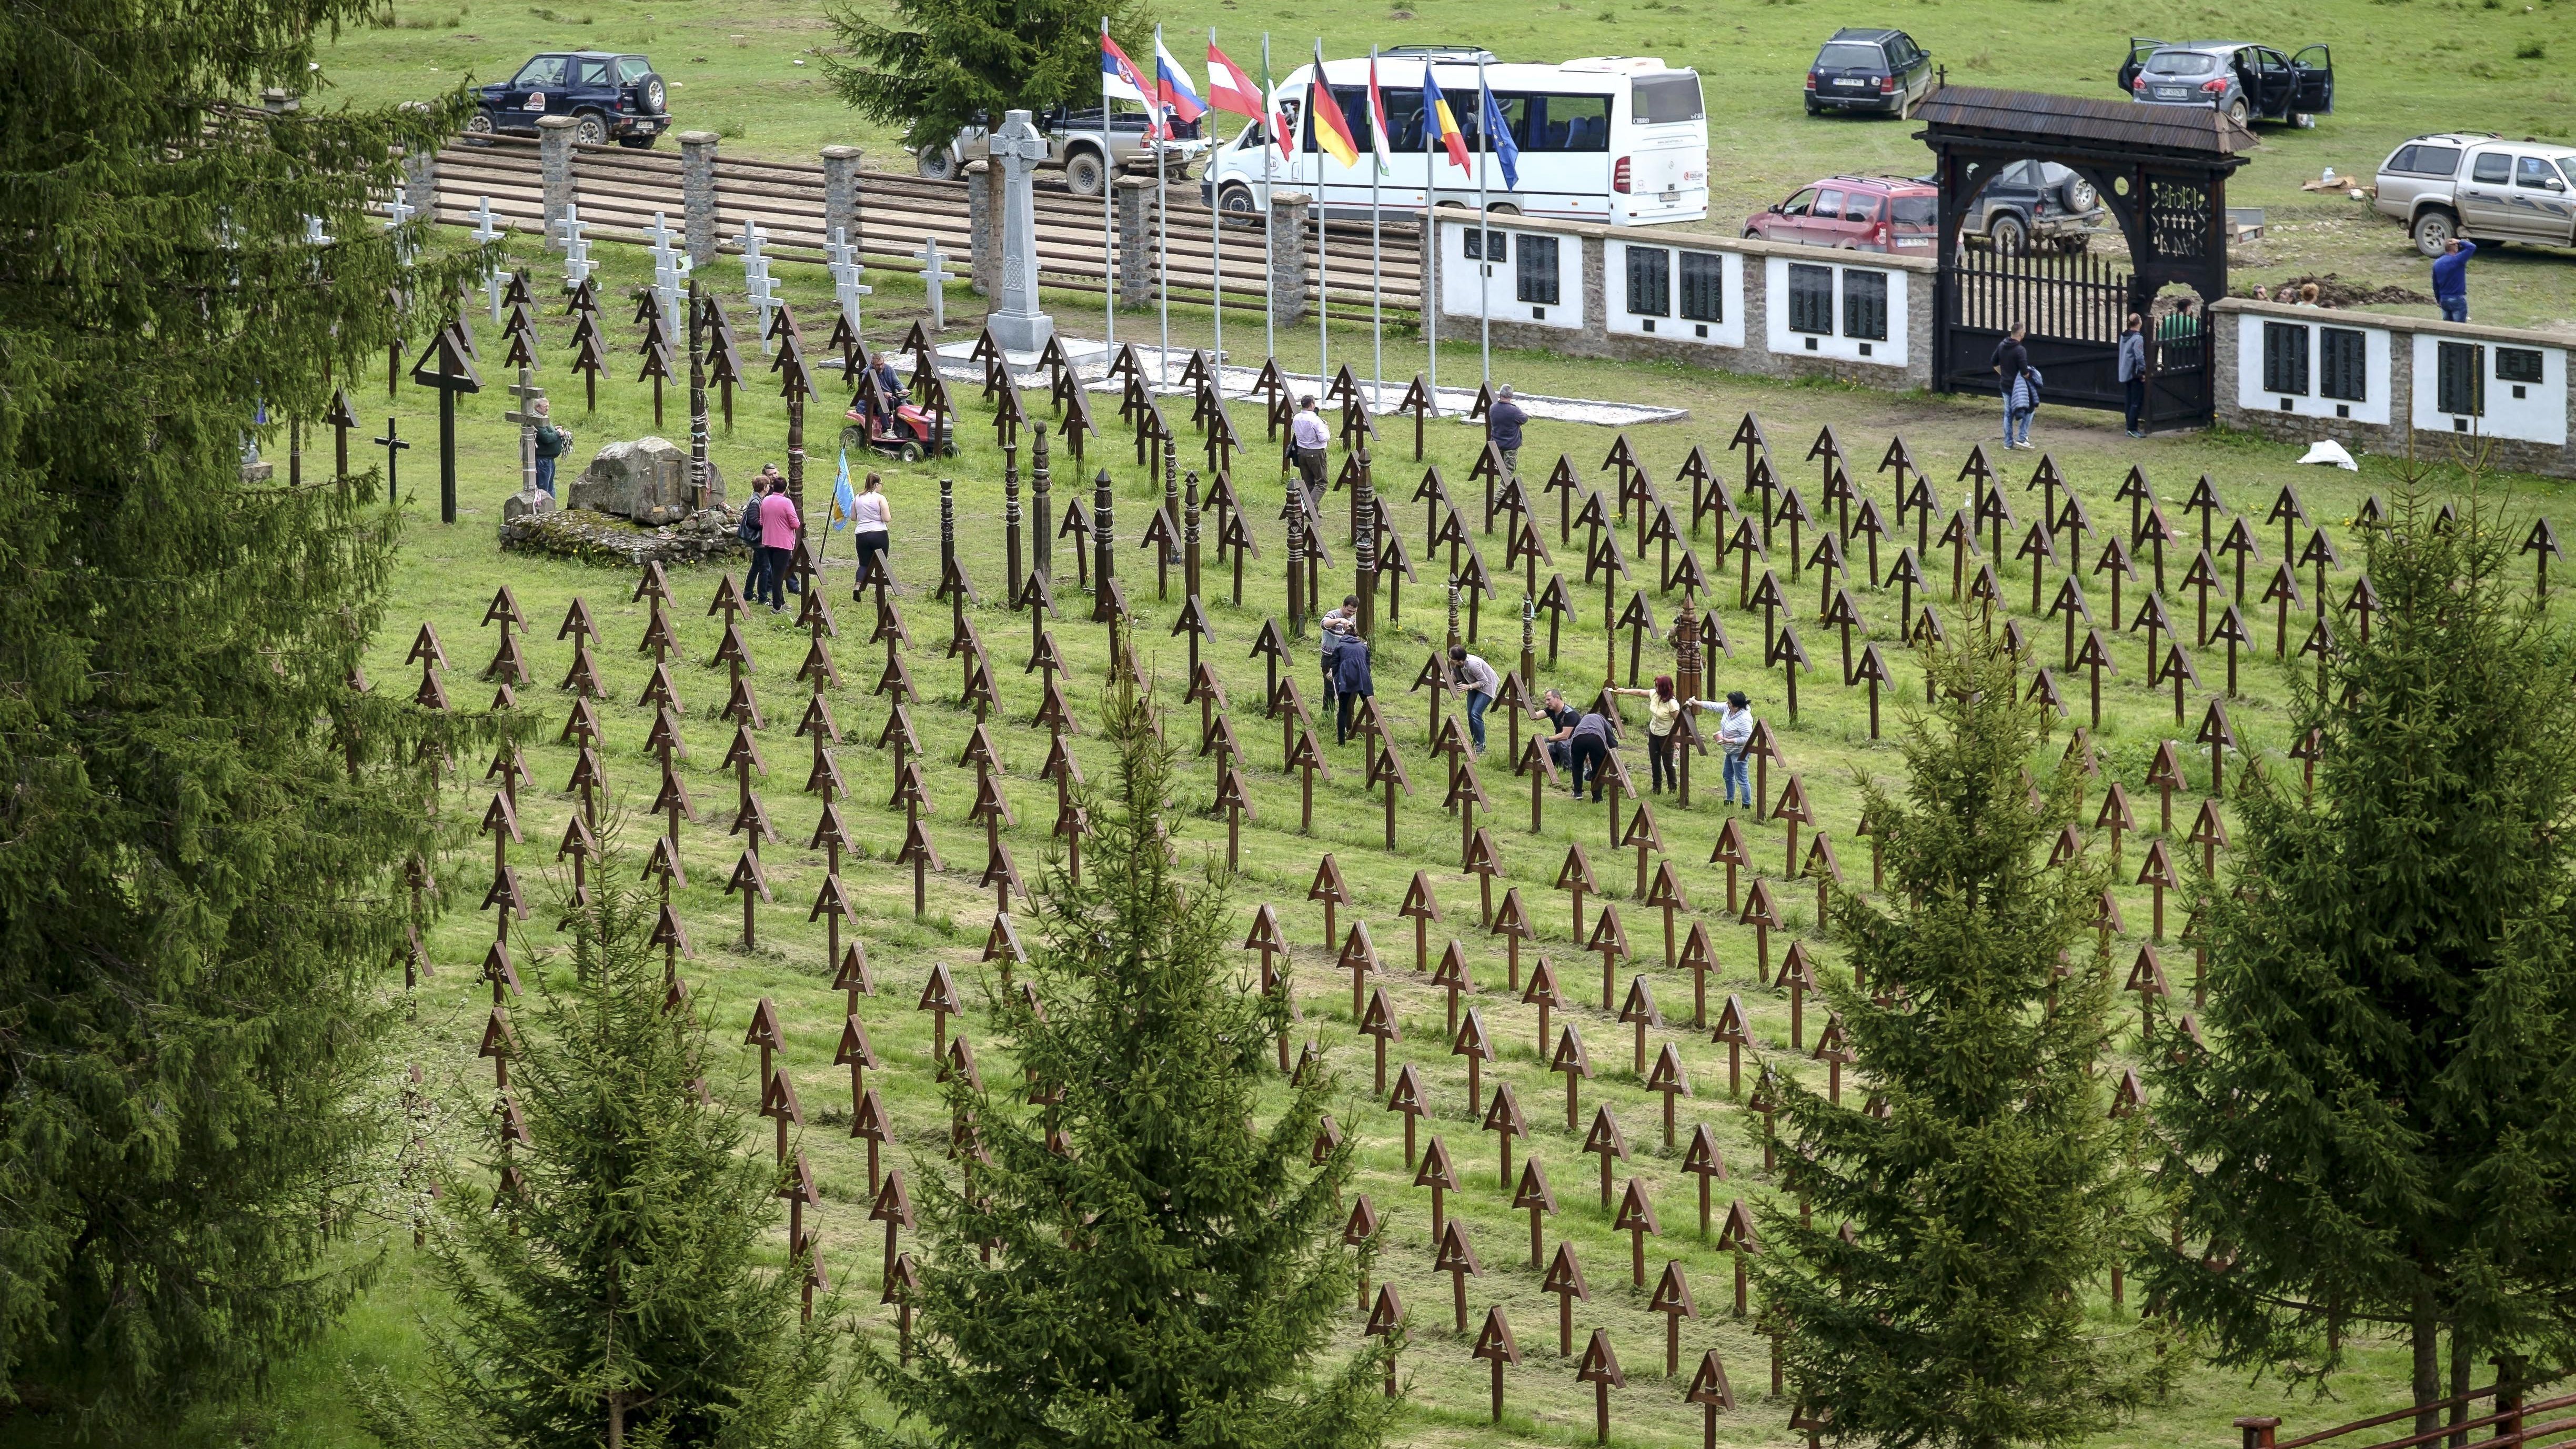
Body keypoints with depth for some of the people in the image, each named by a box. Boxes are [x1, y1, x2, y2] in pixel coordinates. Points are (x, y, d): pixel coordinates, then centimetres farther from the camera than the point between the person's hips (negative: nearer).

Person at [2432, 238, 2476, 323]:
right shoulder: (2457, 260, -17)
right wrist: (2461, 242, -4)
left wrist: (2439, 299, 22)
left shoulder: (2437, 263, 4)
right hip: (2458, 299, -6)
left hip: (2444, 300, 6)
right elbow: (2472, 247, -18)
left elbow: (2435, 285, 12)